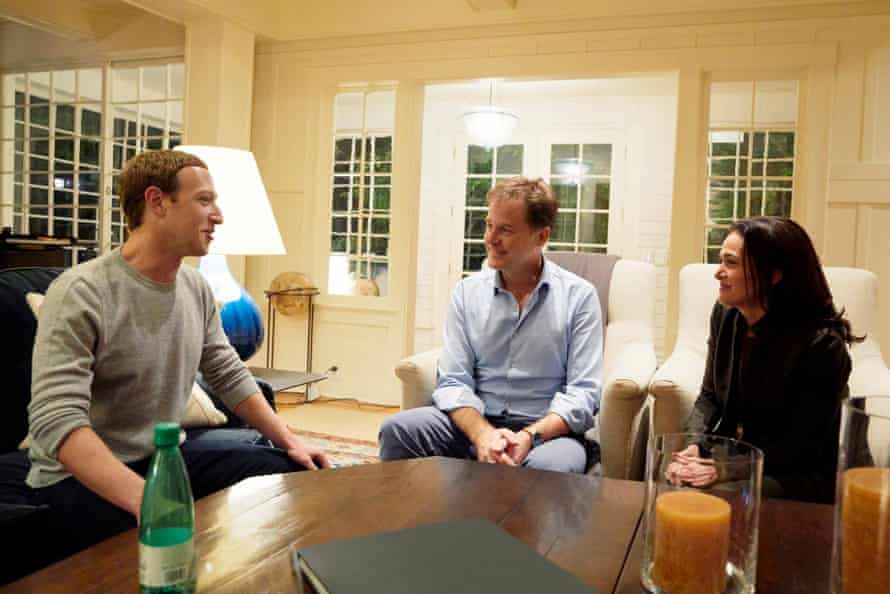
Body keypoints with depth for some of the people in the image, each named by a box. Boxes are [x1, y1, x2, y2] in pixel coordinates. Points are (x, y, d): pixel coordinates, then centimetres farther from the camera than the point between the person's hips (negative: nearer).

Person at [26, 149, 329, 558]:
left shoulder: (196, 287, 2)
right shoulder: (81, 293, -21)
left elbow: (230, 377, 11)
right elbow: (56, 420, -30)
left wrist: (287, 440, -1)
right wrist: (146, 499, -43)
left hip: (166, 454, 7)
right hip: (79, 476, -7)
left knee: (292, 472, 0)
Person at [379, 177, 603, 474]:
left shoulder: (579, 296, -1)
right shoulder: (467, 292, 6)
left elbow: (582, 392, -6)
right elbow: (453, 382, 0)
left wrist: (529, 436, -22)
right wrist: (482, 434, -20)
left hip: (547, 428, -2)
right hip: (474, 420, 3)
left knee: (551, 464, -37)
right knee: (397, 428, -22)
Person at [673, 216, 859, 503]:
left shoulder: (821, 344, -21)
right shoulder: (725, 314, -1)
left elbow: (800, 445, -17)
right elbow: (710, 397, 4)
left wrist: (727, 470, -25)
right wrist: (691, 447, -16)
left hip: (797, 476, -5)